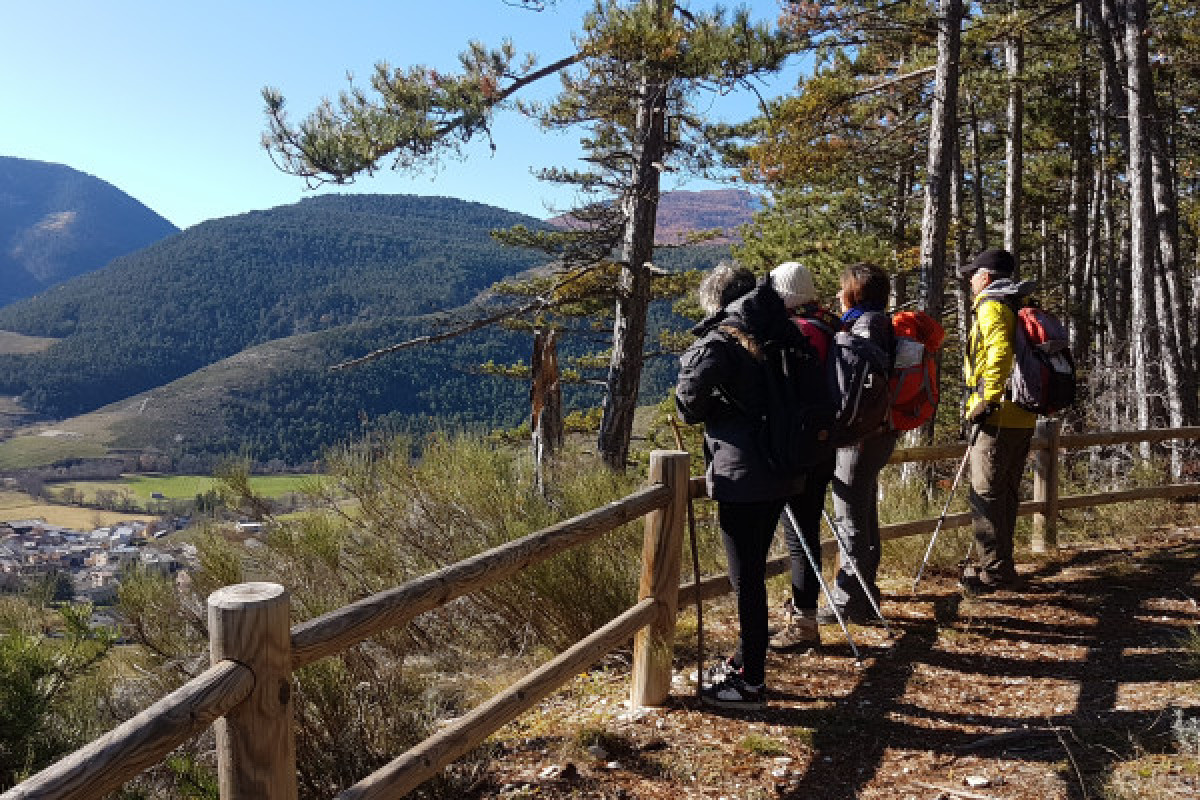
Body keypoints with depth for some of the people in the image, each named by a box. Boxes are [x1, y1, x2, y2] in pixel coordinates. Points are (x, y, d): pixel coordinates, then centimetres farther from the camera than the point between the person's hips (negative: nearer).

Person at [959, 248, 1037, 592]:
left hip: (997, 416, -10)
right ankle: (1002, 565, 24)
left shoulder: (991, 306, -9)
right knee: (1006, 491, 16)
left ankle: (993, 570, -2)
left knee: (985, 493, -5)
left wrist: (988, 400, -23)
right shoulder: (1021, 307, 20)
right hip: (1023, 416, 10)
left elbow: (999, 352, -25)